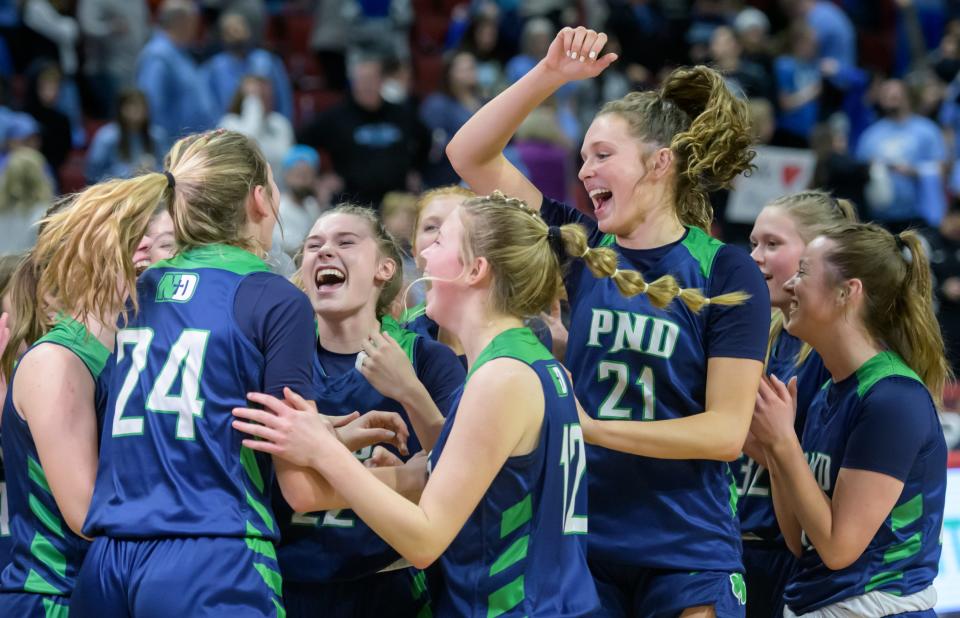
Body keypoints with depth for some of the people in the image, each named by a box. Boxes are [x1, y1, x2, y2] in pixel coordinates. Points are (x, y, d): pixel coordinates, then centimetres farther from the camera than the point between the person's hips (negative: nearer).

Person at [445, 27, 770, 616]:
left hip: (688, 559, -3)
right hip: (582, 542, 3)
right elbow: (470, 154, 2)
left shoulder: (727, 273, -5)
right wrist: (549, 74, -10)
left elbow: (726, 431, -11)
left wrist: (591, 428, -17)